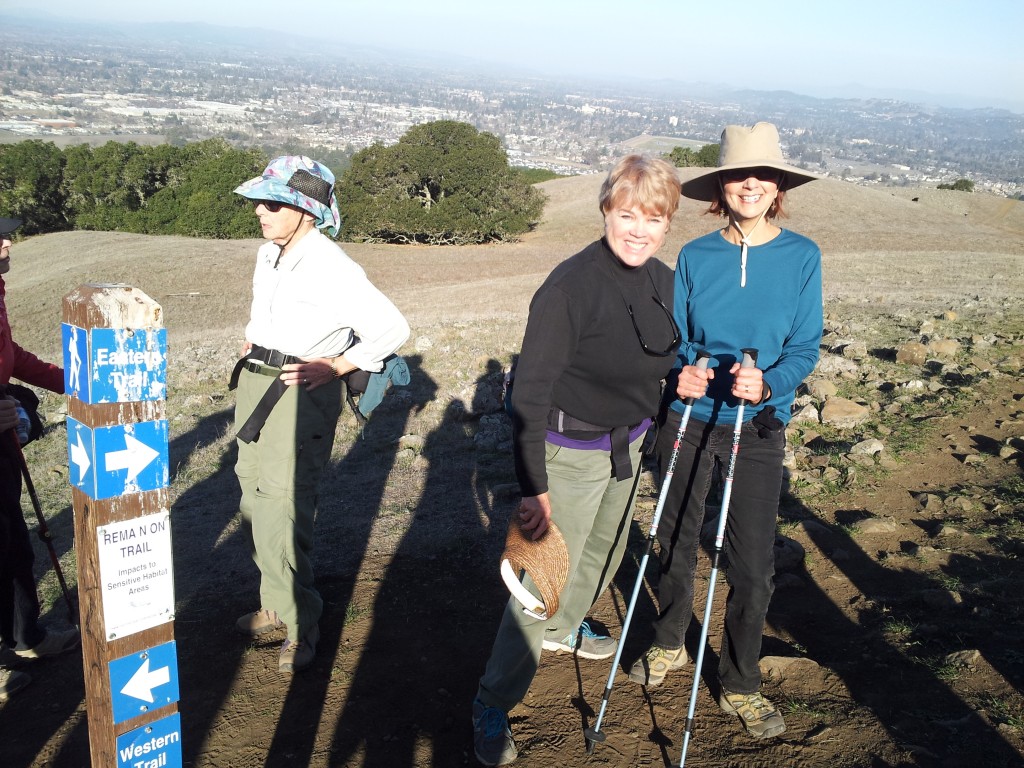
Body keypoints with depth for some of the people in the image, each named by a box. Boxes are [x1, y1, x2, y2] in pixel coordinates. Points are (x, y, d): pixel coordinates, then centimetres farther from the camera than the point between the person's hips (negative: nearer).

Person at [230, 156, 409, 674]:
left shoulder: (332, 268, -16)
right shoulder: (268, 254, 9)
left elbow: (392, 328, -16)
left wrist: (332, 368, -15)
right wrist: (253, 341, 14)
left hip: (302, 394, -8)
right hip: (254, 383, 9)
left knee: (284, 514, -8)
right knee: (256, 504, 13)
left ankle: (301, 622, 9)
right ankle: (276, 604, 29)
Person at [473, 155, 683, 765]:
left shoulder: (663, 281, -3)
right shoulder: (571, 286, -25)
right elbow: (530, 390, -26)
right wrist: (533, 487, -29)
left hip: (628, 445, 8)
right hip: (571, 451, -8)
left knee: (606, 552, 27)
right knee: (544, 581, -4)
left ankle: (563, 628, 55)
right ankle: (493, 704, 14)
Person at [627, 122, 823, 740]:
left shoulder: (801, 257, -4)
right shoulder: (695, 257, -1)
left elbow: (805, 347, -5)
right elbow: (674, 337, 3)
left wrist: (767, 382, -25)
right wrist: (681, 372, -19)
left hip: (758, 429, -1)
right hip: (688, 418, 1)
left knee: (753, 565, 3)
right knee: (675, 541, 14)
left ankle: (741, 684, 24)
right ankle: (670, 643, 40)